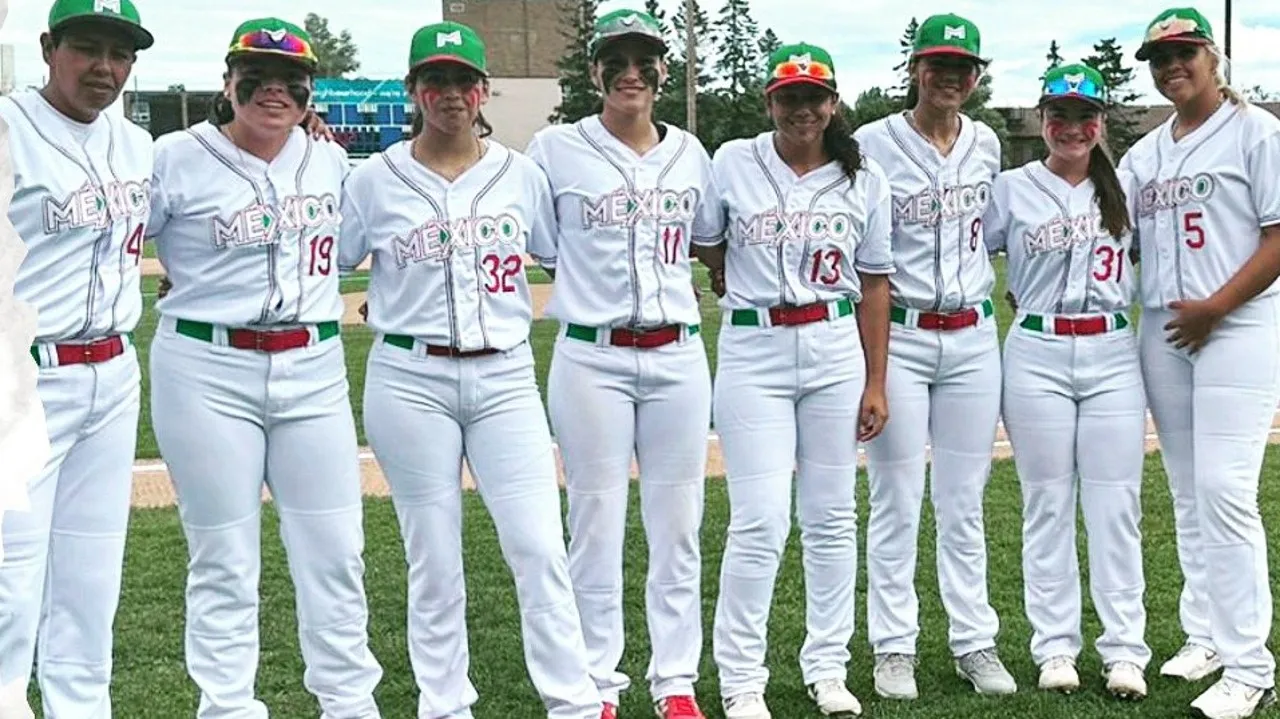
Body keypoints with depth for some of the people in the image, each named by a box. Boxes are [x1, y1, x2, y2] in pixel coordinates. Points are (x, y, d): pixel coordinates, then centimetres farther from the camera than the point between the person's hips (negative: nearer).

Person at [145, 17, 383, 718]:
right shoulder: (177, 159, -5)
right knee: (223, 558, 4)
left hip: (314, 373, 4)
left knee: (335, 551, 7)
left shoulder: (330, 162, 9)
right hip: (208, 376, -4)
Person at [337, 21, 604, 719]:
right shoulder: (375, 178, 2)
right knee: (433, 562, 6)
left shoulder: (521, 175, 6)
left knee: (540, 550, -5)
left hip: (505, 379, 1)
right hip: (410, 383, -1)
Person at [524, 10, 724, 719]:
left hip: (678, 356, 3)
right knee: (596, 525, 2)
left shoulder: (689, 152, 9)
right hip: (592, 360, -3)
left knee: (678, 526, 7)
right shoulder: (556, 149, -1)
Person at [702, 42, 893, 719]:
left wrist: (876, 384, 5)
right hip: (752, 352, -2)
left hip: (835, 351, 2)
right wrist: (742, 294, 5)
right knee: (760, 523, -6)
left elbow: (873, 284, 7)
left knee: (832, 517, 8)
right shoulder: (732, 162, 0)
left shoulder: (864, 178, 6)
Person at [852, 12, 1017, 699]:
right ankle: (894, 647, 10)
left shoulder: (987, 144, 9)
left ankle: (974, 643, 18)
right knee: (896, 499, 0)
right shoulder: (872, 143, -6)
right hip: (896, 336, -4)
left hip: (973, 337, 4)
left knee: (964, 501, 9)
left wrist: (990, 280, 14)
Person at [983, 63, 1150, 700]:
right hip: (1037, 356, -1)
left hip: (1113, 355, 2)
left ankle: (1125, 649, 8)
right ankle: (1055, 647, 12)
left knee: (1116, 505, 1)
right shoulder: (1010, 189, 3)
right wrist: (1025, 294, 0)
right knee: (1047, 504, 4)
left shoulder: (1124, 189, 10)